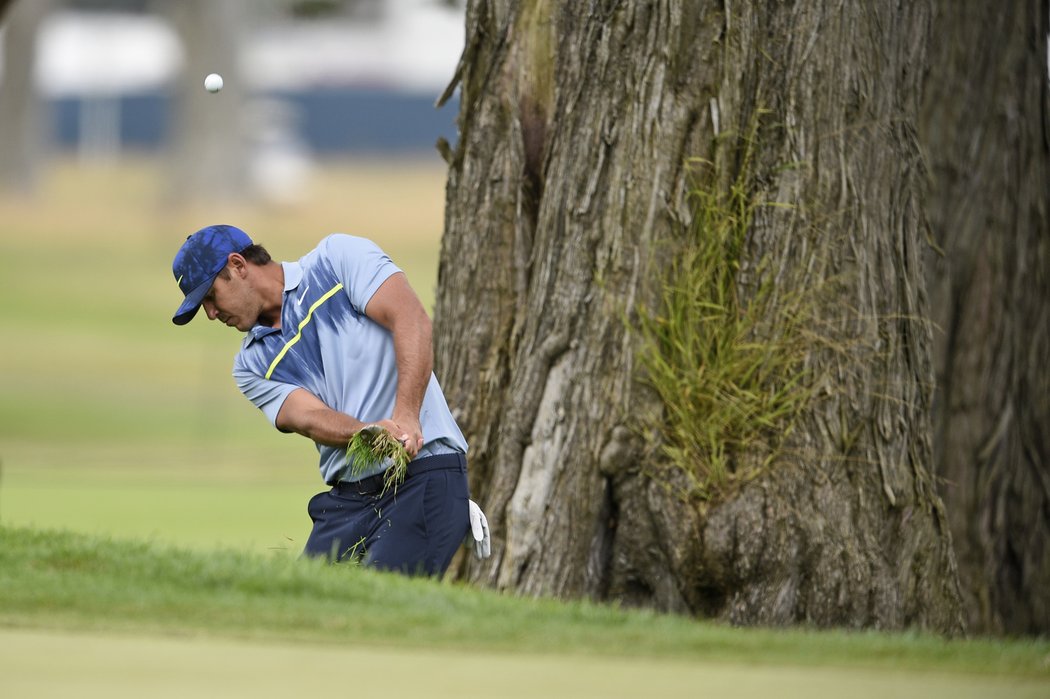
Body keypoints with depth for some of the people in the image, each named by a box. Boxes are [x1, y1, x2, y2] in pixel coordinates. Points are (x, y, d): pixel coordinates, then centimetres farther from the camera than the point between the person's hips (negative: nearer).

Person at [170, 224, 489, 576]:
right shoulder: (252, 365, 13)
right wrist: (369, 433, -26)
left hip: (423, 469, -6)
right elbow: (309, 418, -4)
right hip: (347, 496, 6)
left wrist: (406, 418, -25)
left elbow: (412, 320, -12)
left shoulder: (339, 257, 1)